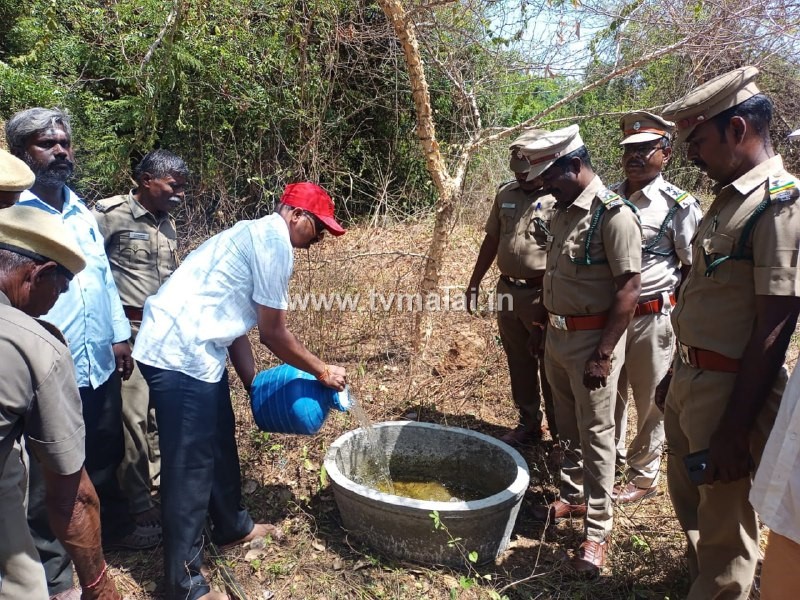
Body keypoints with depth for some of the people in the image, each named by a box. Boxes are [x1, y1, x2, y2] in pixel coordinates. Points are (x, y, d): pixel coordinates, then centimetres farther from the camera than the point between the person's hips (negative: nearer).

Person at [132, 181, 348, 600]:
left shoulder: (258, 236, 18)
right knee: (190, 465, -1)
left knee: (220, 442, 23)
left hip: (192, 349, 11)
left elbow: (237, 322, 18)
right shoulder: (273, 240, -13)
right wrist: (323, 372, 2)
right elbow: (273, 334, -11)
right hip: (180, 354, -10)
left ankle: (232, 527, 42)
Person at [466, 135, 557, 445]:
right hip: (507, 290, 6)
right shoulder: (505, 194, 8)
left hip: (542, 295, -6)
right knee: (519, 365, 17)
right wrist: (474, 283, 16)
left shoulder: (559, 199, -12)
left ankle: (562, 435, 21)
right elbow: (491, 240, 16)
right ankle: (528, 425, 33)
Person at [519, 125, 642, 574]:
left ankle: (598, 530, 18)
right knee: (568, 428, 19)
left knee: (595, 435, 4)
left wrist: (604, 354, -20)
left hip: (592, 339, -8)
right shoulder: (562, 211, 8)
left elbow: (629, 290, -20)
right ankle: (573, 497, 37)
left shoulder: (614, 215, -17)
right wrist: (540, 326, 19)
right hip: (557, 336, 8)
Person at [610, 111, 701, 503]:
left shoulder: (679, 206, -10)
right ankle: (612, 461, 40)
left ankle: (643, 476, 29)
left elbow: (694, 270, -6)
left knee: (650, 402, 10)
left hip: (652, 319, -4)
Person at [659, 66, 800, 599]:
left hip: (730, 389, -9)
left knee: (724, 524, 8)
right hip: (691, 379, 9)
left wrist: (734, 429, -20)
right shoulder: (729, 198, 9)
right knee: (688, 496, 25)